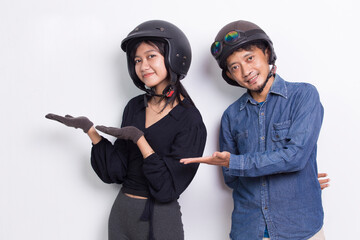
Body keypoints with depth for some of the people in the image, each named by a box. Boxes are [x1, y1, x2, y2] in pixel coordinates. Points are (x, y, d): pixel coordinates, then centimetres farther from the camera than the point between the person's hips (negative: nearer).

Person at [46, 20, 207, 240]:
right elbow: (116, 172, 0)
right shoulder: (134, 107, 2)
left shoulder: (189, 120, -13)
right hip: (121, 213, 5)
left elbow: (169, 188, -17)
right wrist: (90, 130, -9)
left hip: (159, 220, -5)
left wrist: (139, 139, -21)